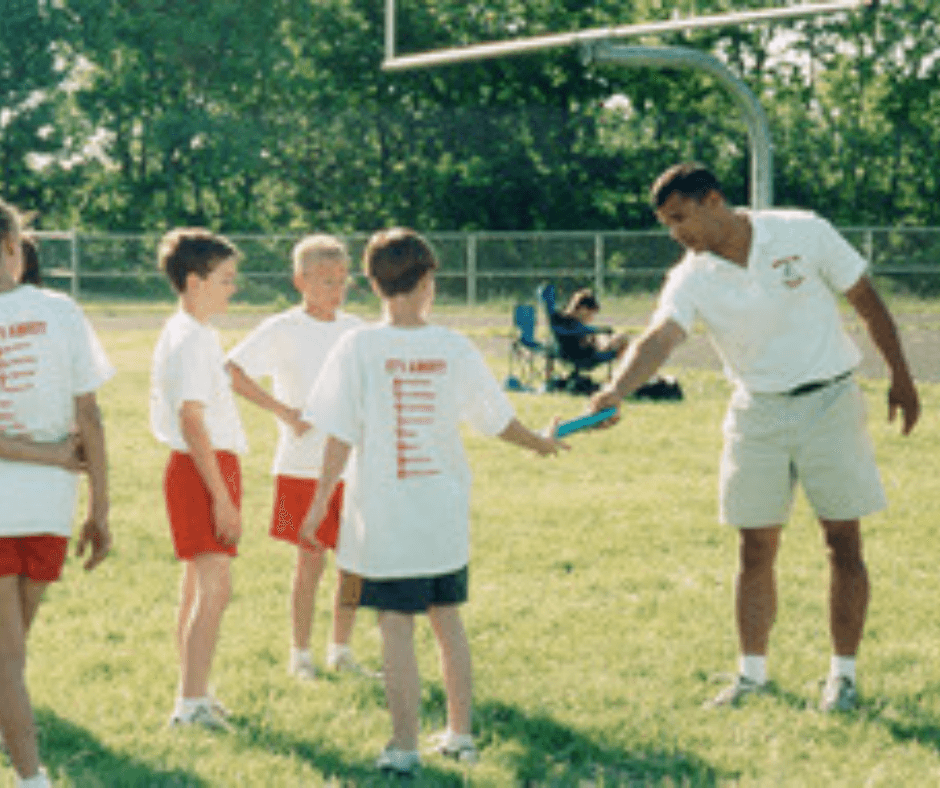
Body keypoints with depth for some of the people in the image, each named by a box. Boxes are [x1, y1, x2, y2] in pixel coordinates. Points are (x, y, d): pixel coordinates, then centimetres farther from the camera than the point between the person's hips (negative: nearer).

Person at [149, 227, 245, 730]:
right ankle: (191, 703, -14)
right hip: (204, 468, -11)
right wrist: (222, 497, -22)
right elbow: (192, 422, -22)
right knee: (215, 588, -12)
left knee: (198, 585, 15)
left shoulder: (188, 334, 14)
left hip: (197, 467, 11)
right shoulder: (190, 340, -17)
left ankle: (192, 696, 22)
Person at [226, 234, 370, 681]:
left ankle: (340, 651, 19)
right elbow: (232, 372, -13)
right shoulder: (283, 330, -6)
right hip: (301, 466, -5)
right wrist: (284, 412, -16)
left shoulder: (354, 330, 9)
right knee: (311, 560, 0)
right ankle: (300, 654, 13)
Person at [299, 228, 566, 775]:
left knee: (396, 628, 0)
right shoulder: (455, 348, -2)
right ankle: (460, 734, 24)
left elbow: (341, 436, -9)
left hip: (384, 519, -3)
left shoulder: (359, 349, -10)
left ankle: (406, 747, 2)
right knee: (448, 621, 16)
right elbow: (499, 420, 9)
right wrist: (540, 444, 28)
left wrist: (322, 500, 1)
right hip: (445, 516, 3)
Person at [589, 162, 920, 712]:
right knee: (756, 549, 2)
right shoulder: (691, 279, -8)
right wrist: (616, 391, -44)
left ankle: (844, 674, 10)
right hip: (757, 414, 2)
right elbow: (658, 338, -25)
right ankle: (753, 672, 14)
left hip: (829, 403, -2)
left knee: (844, 543, 0)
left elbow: (867, 301, -1)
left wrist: (901, 378, 1)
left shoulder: (804, 234, -11)